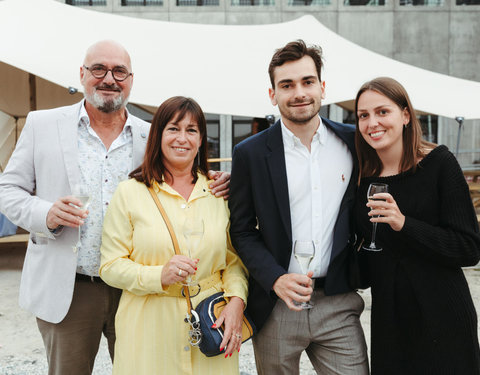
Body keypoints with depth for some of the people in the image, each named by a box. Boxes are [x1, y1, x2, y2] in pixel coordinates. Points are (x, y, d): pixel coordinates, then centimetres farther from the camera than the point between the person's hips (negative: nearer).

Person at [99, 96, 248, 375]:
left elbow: (234, 260, 8)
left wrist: (236, 301, -9)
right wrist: (159, 275, -20)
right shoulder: (130, 192, -3)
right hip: (151, 331, -2)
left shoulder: (219, 192, 5)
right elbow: (111, 266, -4)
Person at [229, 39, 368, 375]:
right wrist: (276, 279, -13)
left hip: (338, 306, 1)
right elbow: (242, 231, -1)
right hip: (276, 308, -1)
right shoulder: (250, 153, -3)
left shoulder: (353, 142, 2)